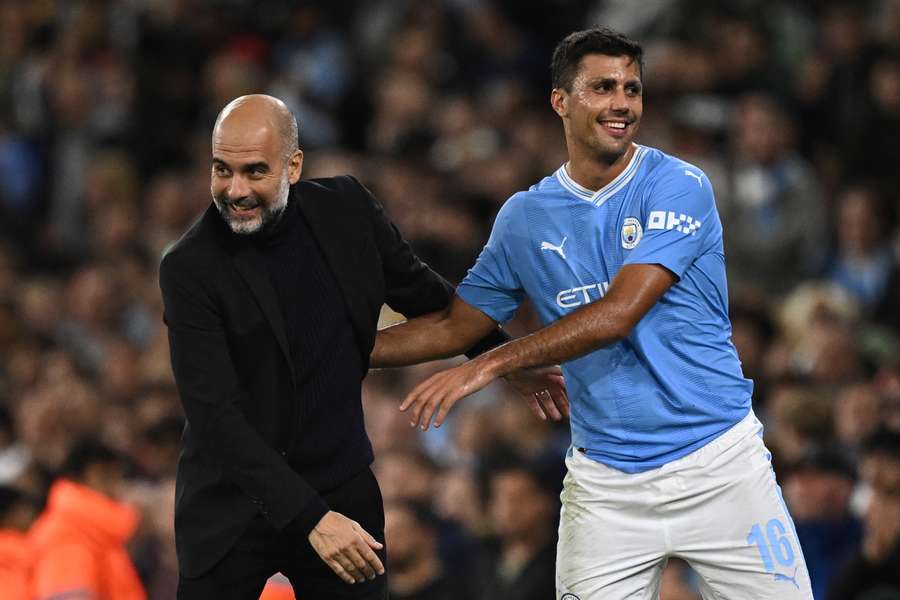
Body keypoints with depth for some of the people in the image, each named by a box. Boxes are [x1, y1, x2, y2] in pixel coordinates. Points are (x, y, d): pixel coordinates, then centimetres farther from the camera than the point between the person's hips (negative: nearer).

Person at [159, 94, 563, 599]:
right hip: (232, 507, -3)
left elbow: (419, 290, 16)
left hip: (342, 493, 3)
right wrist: (309, 518, -27)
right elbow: (215, 415, -21)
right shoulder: (190, 268, -15)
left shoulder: (345, 209, -3)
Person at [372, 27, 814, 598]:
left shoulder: (678, 187, -8)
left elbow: (617, 315, -17)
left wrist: (492, 364, -20)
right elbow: (456, 326, 16)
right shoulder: (525, 217, 6)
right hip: (604, 483, 3)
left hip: (718, 465, -3)